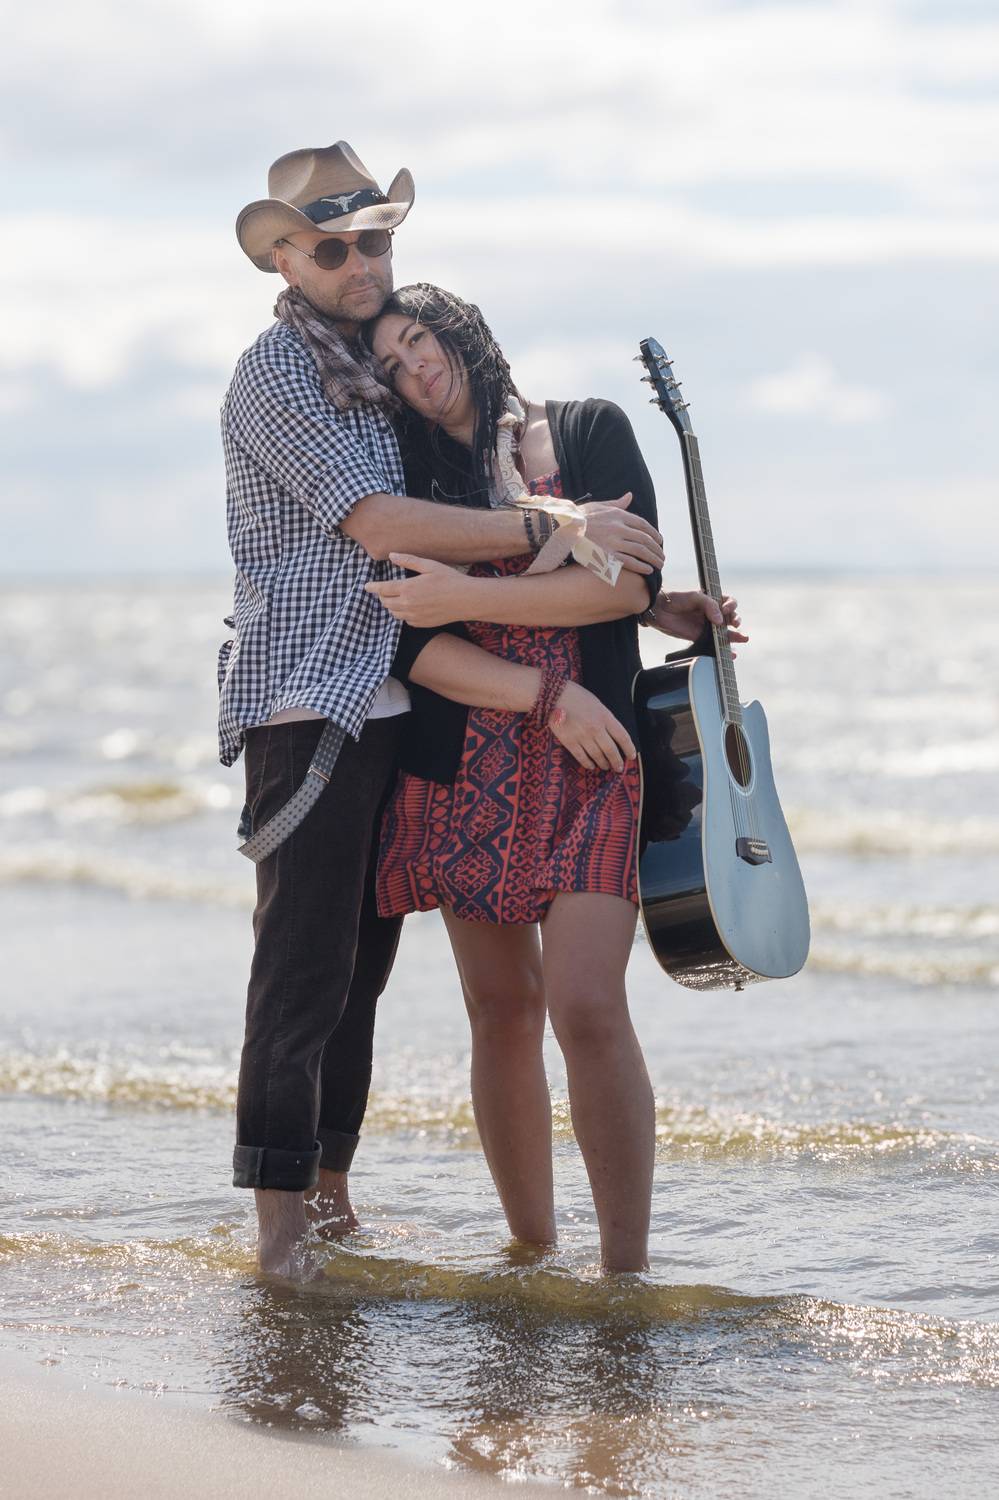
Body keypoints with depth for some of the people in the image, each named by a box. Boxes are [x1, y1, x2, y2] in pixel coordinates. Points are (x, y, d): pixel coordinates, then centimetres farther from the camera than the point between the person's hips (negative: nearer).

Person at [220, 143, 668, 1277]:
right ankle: (279, 1215, -6)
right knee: (304, 964, -9)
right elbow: (378, 526, -19)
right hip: (306, 704, -8)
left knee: (361, 959, 10)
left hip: (390, 707, 8)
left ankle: (329, 1184, 18)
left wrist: (651, 597, 16)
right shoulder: (275, 376, -9)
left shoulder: (387, 368, 17)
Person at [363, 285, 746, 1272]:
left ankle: (625, 1274, -13)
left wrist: (469, 597, -12)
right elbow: (412, 645, 0)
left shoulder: (588, 432, 6)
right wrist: (548, 695, -12)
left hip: (588, 767, -3)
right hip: (465, 771, 3)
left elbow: (628, 584, -8)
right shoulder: (421, 474, 11)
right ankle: (532, 1250, 15)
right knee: (502, 1010, 4)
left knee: (587, 1007, -16)